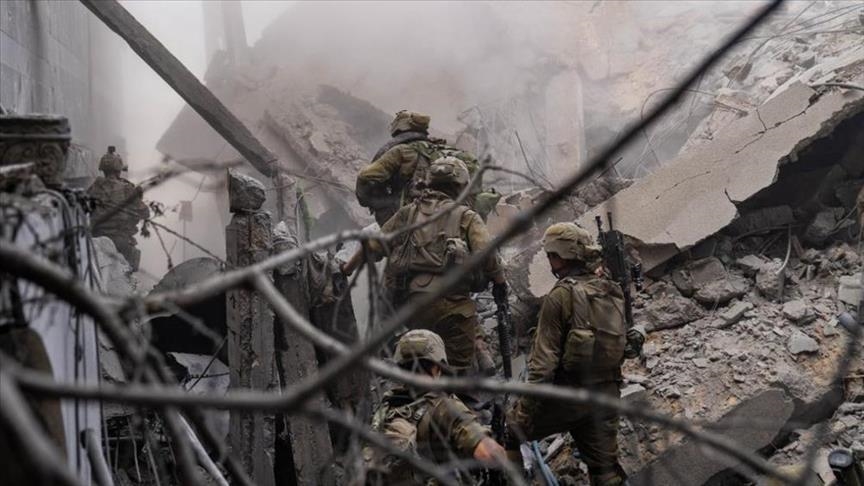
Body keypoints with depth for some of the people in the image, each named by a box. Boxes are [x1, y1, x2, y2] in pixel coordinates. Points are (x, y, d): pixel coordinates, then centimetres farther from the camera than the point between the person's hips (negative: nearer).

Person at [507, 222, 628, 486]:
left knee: (508, 432, 11)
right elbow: (620, 341, 12)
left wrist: (525, 411, -13)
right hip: (607, 394, 6)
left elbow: (545, 360, -16)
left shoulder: (561, 296, -15)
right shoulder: (613, 292, 5)